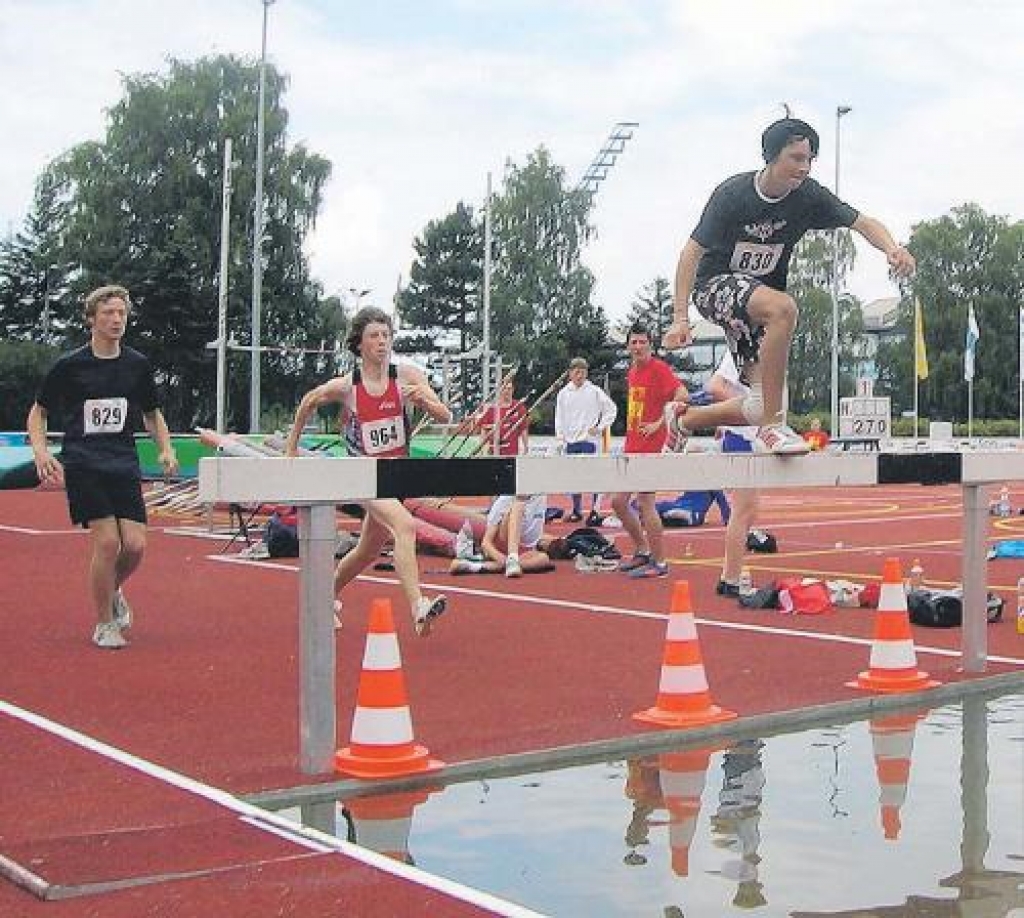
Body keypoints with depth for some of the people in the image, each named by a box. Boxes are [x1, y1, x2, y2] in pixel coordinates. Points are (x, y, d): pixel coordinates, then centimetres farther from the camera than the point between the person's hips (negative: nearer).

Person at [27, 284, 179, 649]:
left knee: (135, 545, -8)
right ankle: (104, 625, 4)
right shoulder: (68, 366, -1)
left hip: (125, 464, 3)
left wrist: (165, 449, 3)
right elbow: (38, 412, 10)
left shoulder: (138, 365, 7)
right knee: (107, 540, -15)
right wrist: (40, 450, -8)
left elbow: (152, 414, 21)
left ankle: (113, 591, 27)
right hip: (82, 465, -3)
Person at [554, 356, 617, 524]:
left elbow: (611, 408, 3)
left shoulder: (594, 391, -2)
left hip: (589, 440, -4)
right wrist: (560, 437, 5)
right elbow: (559, 416, 13)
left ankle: (595, 511, -9)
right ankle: (576, 510, 19)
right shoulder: (563, 393, 9)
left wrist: (601, 427, -3)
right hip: (570, 441, 4)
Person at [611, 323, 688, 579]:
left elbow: (681, 394, -24)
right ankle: (643, 551, 25)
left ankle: (659, 563, 3)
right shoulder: (632, 371, 15)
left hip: (648, 446, -9)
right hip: (631, 446, 9)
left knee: (645, 504, -6)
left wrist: (659, 423, -21)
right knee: (618, 502, 11)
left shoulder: (658, 367, -11)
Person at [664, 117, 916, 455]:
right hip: (715, 284, -5)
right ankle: (772, 428, -32)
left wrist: (892, 249, -35)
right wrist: (680, 318, -26)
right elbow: (692, 252, -18)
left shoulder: (808, 195, -10)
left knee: (762, 406, -2)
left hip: (761, 293, 6)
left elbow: (862, 222, -12)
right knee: (783, 308, -37)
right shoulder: (732, 194, -20)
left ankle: (683, 419, 23)